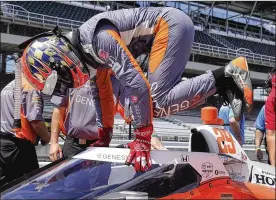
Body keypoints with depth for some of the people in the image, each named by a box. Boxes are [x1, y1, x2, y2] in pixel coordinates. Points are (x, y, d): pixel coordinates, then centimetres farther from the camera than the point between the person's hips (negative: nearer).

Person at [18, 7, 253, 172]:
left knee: (157, 104, -18)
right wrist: (104, 137, 24)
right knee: (164, 97, 5)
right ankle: (224, 84, 1)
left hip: (172, 23, -10)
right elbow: (103, 93, 20)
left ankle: (225, 76, -16)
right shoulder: (85, 49, 8)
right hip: (172, 26, 10)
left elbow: (135, 82, -30)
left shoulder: (96, 38, -24)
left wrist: (142, 138, -26)